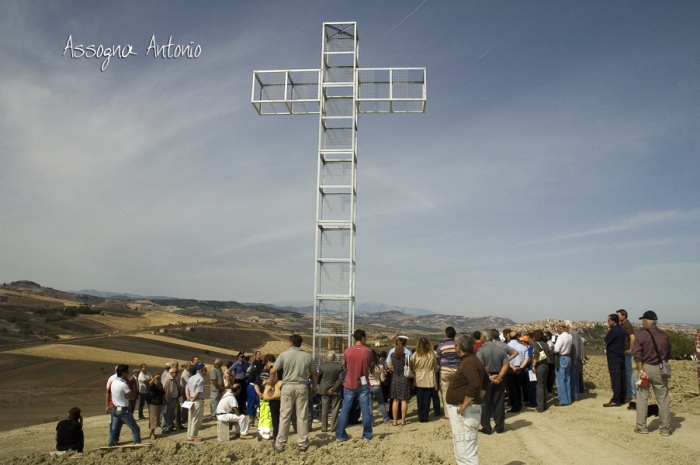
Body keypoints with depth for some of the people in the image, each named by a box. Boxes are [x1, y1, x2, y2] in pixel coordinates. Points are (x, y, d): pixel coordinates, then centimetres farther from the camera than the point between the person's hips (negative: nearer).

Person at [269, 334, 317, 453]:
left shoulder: (284, 355, -2)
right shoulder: (307, 356, 4)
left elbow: (273, 372, -4)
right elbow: (314, 374, 9)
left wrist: (272, 385, 9)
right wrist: (314, 387, 22)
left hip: (288, 386, -1)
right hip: (302, 387, 1)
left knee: (285, 416, 5)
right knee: (302, 416, 7)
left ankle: (280, 444, 9)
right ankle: (303, 444, 12)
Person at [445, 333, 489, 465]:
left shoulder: (468, 362, -18)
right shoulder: (471, 360, 14)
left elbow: (475, 384, -33)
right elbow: (485, 381, 26)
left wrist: (464, 405, -25)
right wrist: (477, 398, 18)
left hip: (465, 412, -11)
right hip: (461, 411, 11)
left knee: (465, 452, -7)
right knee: (461, 450, 21)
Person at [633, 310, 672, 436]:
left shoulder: (640, 335, -6)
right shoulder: (664, 335, 6)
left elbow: (638, 355, -14)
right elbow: (668, 353, 9)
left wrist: (641, 370, -15)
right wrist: (662, 363, 15)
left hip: (645, 368, -3)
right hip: (660, 369, 3)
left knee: (642, 399, 6)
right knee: (663, 400, 9)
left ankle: (641, 427, 10)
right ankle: (665, 429, 13)